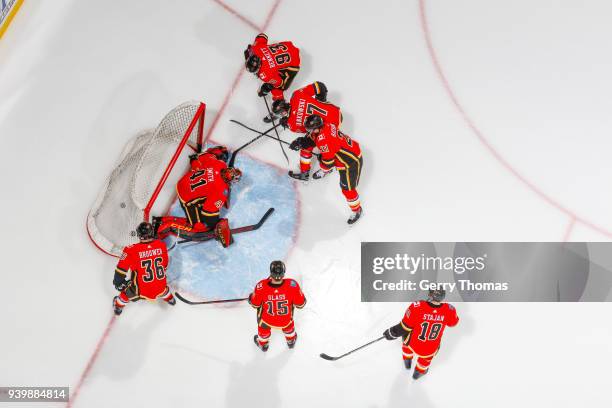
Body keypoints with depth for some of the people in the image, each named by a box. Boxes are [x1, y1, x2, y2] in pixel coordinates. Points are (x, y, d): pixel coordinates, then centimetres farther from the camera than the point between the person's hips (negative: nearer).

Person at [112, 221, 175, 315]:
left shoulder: (132, 250, -21)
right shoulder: (161, 245, -11)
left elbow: (121, 269, -12)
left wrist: (118, 282, 7)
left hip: (141, 290, -2)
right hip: (160, 288, 2)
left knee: (126, 291, 30)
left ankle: (119, 306, 52)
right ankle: (169, 299, 63)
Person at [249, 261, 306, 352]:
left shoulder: (261, 287, -36)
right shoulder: (292, 285, -37)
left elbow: (255, 304, -17)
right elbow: (300, 304, -19)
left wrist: (251, 297, 4)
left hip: (267, 319, 0)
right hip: (285, 320, 0)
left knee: (263, 327, 35)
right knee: (288, 325, 37)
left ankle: (263, 344, 64)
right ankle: (291, 341, 64)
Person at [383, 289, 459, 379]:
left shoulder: (417, 307, -32)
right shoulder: (449, 310, -26)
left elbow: (405, 326, -18)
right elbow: (453, 322, -2)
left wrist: (392, 333, -1)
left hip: (413, 343, 0)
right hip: (431, 349, 1)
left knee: (406, 335, 35)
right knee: (427, 354, 36)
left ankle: (407, 362, 57)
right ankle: (419, 372, 61)